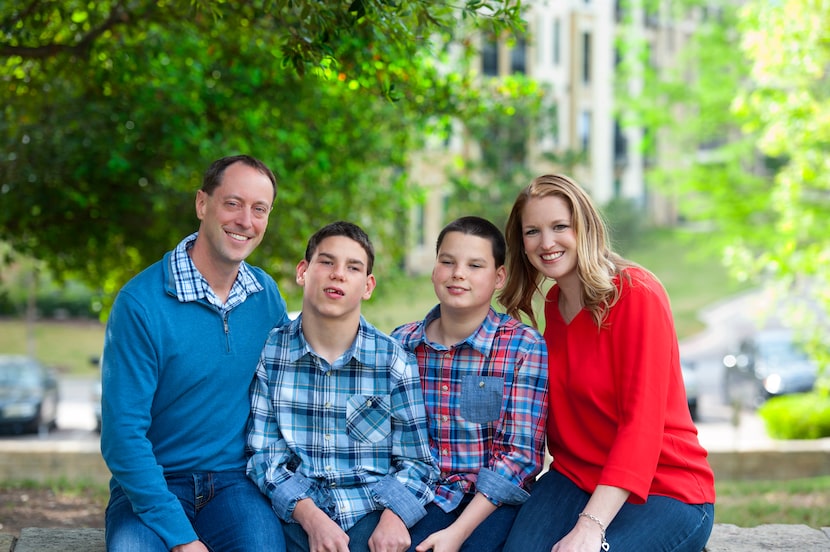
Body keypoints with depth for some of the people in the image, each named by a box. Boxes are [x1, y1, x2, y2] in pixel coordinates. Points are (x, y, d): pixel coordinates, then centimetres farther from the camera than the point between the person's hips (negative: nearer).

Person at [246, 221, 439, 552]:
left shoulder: (394, 360, 5)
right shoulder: (268, 353, 4)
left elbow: (416, 461, 5)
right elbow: (263, 454, 1)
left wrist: (393, 516, -16)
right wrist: (311, 517, -15)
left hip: (371, 510, 0)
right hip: (296, 510, 0)